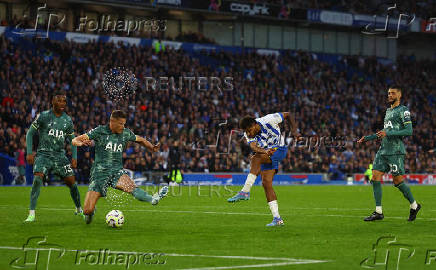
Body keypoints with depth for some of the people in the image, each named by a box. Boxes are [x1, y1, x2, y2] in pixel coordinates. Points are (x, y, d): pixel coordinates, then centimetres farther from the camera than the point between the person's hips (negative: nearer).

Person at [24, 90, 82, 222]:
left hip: (60, 156, 3)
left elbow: (72, 140, 17)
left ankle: (79, 210, 22)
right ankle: (31, 214, -21)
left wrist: (74, 157, 5)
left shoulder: (68, 120, 7)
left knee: (71, 181, -1)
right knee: (37, 179, -23)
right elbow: (30, 133, 2)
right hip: (43, 154, -3)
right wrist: (29, 153, -7)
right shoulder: (43, 116, -3)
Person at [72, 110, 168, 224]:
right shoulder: (99, 131, -5)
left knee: (131, 186, -34)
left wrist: (152, 147, 4)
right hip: (99, 172, -1)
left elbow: (140, 140, 23)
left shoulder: (126, 133, 5)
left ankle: (153, 199, -56)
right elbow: (75, 140, -7)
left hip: (117, 171, 1)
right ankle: (91, 211, 27)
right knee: (87, 211, -8)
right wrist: (81, 143, -32)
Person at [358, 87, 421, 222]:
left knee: (398, 181, -5)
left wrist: (388, 133, -21)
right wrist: (368, 138, 23)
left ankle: (414, 206, 15)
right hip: (383, 150, 8)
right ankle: (378, 212, -1)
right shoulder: (388, 111, 21)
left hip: (395, 151, -8)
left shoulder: (403, 110, -5)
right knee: (375, 178, -3)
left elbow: (409, 131, -14)